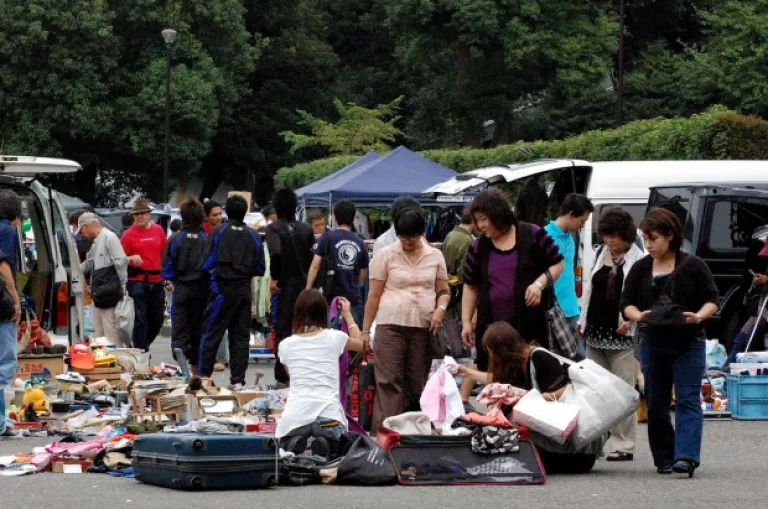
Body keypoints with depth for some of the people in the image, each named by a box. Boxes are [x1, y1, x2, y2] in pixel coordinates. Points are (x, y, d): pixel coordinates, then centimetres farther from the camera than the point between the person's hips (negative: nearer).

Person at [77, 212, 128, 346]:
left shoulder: (109, 237, -10)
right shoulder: (95, 242, 20)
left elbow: (121, 261, -17)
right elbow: (87, 264, 31)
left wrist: (123, 284, -18)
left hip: (109, 295, -10)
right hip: (98, 295, 10)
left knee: (112, 334, -9)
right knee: (98, 332, 12)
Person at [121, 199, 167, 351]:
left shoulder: (158, 230, 8)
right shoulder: (129, 234, -2)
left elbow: (165, 253, 15)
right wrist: (132, 259, -22)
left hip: (156, 280, 4)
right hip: (137, 280, -4)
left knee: (157, 318, 10)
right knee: (141, 318, -5)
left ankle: (143, 345, 30)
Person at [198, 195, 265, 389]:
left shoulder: (218, 232, -6)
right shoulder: (253, 236, 3)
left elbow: (208, 262, -10)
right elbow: (260, 269, 6)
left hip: (223, 288, -3)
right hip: (244, 290, 3)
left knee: (212, 333, 3)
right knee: (241, 335, 8)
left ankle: (203, 374, 1)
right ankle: (237, 380, 8)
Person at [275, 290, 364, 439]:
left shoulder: (286, 345, 10)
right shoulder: (334, 338, 8)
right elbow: (360, 344, 32)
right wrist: (347, 315, 45)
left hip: (294, 418, 1)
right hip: (328, 416, -1)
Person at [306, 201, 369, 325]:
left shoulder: (327, 238, -3)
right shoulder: (360, 243, 7)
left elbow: (315, 266, -6)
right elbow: (363, 275, 12)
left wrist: (307, 291, -2)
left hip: (332, 296, -2)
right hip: (354, 298, 3)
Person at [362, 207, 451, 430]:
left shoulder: (435, 256, 9)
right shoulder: (386, 256, 1)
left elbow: (443, 290, 16)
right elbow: (374, 295, 3)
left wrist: (441, 309, -7)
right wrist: (365, 330, 1)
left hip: (423, 328, 3)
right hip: (391, 326, -3)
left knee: (418, 382, 5)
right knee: (389, 381, -8)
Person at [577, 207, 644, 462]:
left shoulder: (638, 259, -5)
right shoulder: (601, 254, 14)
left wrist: (630, 319, -20)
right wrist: (582, 321, 21)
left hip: (622, 334, -6)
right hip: (596, 331, 6)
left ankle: (623, 445, -2)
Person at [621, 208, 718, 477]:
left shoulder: (692, 265, -3)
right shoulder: (640, 269, 7)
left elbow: (712, 299, 0)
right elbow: (626, 302, 7)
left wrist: (699, 316, -21)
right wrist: (639, 316, -16)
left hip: (688, 344, -4)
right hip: (653, 344, 4)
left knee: (688, 401, -11)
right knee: (656, 403, 6)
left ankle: (686, 457, -20)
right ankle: (664, 459, 15)